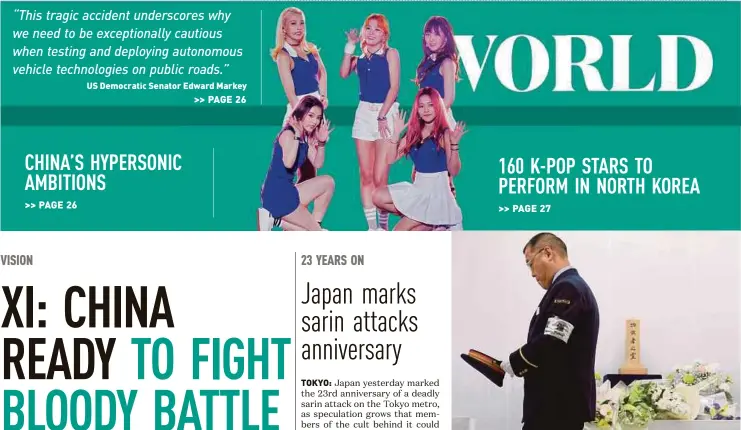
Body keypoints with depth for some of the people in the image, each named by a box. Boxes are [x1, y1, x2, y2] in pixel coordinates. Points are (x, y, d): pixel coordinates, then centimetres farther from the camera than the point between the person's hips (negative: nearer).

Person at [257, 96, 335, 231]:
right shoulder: (288, 134, -14)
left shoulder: (305, 137, 12)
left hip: (288, 191, 9)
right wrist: (297, 136, -28)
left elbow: (317, 164, 14)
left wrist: (321, 143, 0)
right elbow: (288, 163, -29)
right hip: (277, 193, -9)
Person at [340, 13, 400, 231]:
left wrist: (382, 116, -13)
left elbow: (394, 87, -6)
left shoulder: (391, 54, 1)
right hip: (364, 112, 5)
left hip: (386, 112, -5)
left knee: (379, 177, -9)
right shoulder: (361, 57, 14)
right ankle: (371, 227, 7)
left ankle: (383, 226, 2)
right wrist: (350, 45, 0)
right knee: (366, 175, 2)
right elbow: (343, 73, -3)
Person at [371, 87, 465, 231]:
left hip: (437, 191, -7)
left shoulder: (445, 134, -10)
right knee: (378, 197, -8)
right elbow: (391, 159, 5)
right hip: (417, 188, 7)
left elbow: (454, 171, -13)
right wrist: (396, 134, -6)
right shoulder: (414, 133, 7)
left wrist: (454, 145, -27)